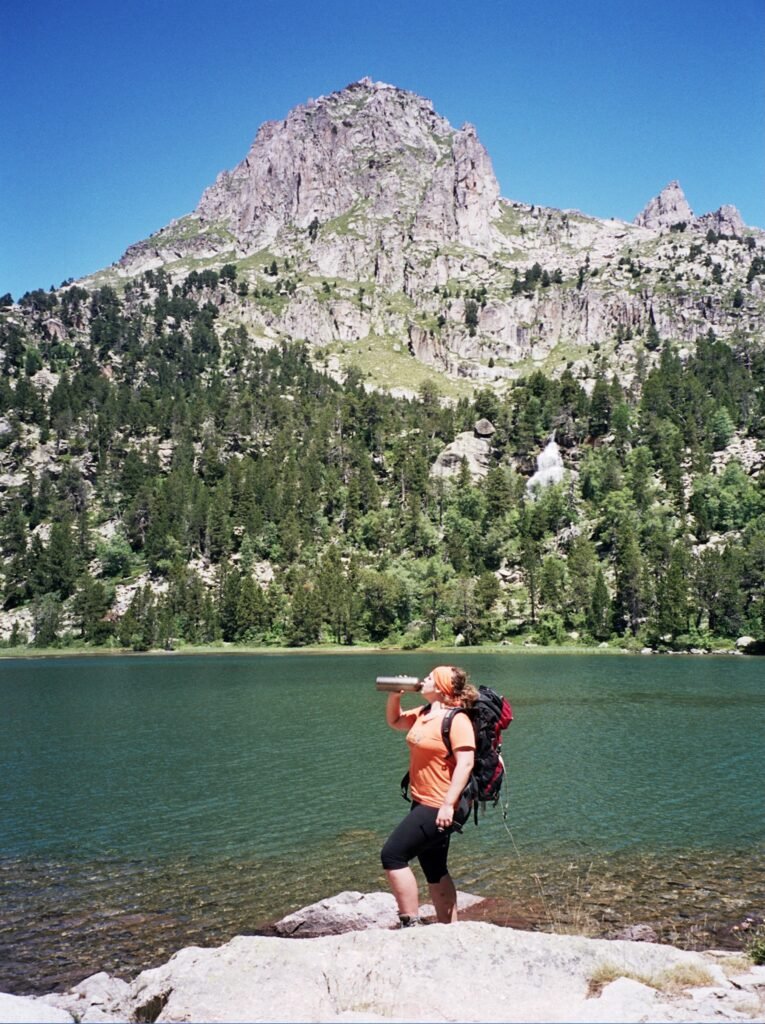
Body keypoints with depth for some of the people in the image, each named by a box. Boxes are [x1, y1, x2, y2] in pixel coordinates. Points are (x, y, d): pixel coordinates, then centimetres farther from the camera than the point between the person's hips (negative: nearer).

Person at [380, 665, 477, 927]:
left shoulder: (457, 720, -18)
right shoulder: (423, 714, 9)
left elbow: (465, 763, -25)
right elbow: (394, 721, 26)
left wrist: (448, 804, -30)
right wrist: (395, 695, 8)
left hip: (441, 807, -10)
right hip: (424, 803, 10)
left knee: (392, 855, -11)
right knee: (434, 871, 17)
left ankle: (410, 923, -4)